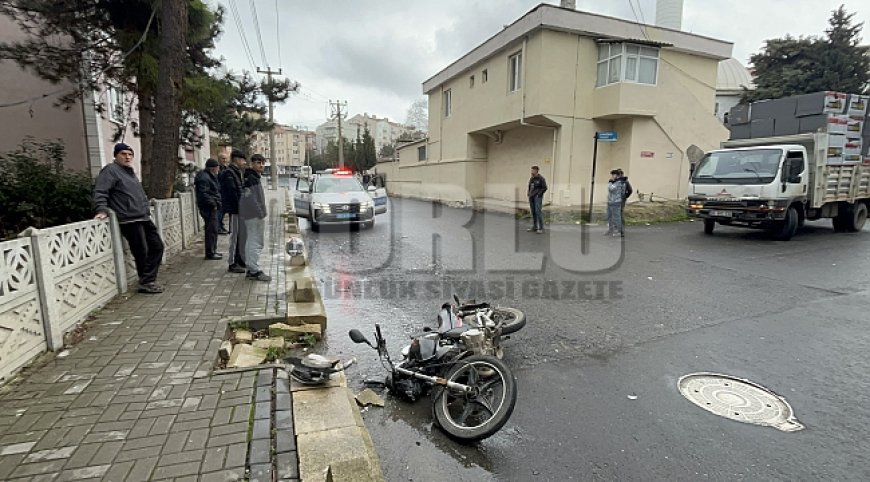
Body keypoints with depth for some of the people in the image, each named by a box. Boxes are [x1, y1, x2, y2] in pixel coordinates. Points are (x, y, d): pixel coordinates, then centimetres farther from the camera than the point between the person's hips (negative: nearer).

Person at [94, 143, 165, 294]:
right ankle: (146, 282, 6)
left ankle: (148, 281, 15)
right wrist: (102, 210, -25)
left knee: (157, 246, 9)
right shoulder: (111, 170, -4)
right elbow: (100, 192, -14)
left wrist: (147, 205, 31)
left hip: (144, 218, 9)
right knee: (142, 252, -7)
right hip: (130, 220, -9)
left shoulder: (130, 172, 23)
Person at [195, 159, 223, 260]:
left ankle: (212, 251, 26)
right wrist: (213, 204, -20)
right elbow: (203, 194, -22)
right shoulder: (204, 178, -15)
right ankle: (210, 253, -3)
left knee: (213, 230, 16)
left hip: (212, 207, 11)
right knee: (212, 230, -8)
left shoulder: (210, 176, 18)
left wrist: (217, 202, 14)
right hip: (208, 207, -11)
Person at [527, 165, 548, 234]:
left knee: (538, 211, -12)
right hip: (531, 197, 7)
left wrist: (539, 194, -12)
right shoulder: (531, 179, 14)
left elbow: (545, 188, -8)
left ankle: (541, 228, -8)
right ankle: (534, 227, 17)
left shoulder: (541, 179, -6)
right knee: (533, 212, 9)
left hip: (538, 197, -7)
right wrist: (529, 193, 13)